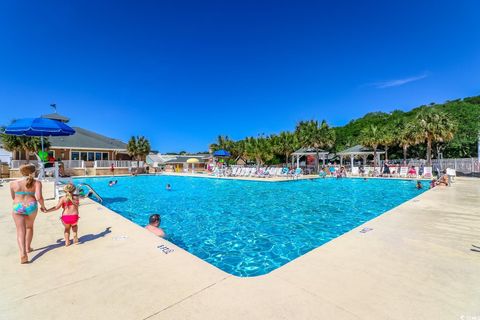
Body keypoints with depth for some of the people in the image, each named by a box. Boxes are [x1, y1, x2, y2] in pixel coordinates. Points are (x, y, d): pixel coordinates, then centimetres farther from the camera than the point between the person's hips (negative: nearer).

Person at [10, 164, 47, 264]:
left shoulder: (13, 183, -2)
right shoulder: (36, 183, -10)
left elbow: (13, 197, 13)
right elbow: (39, 197, -19)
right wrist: (43, 206, -1)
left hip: (17, 208, 0)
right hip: (31, 207, 0)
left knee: (20, 231, 2)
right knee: (29, 227, 23)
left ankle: (23, 253, -12)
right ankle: (28, 248, 34)